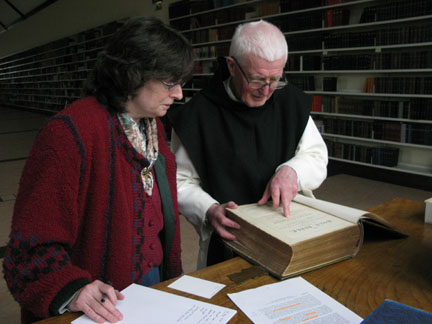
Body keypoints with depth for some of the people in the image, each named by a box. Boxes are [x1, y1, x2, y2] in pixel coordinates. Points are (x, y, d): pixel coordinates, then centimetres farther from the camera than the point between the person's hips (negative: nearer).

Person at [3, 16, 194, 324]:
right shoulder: (71, 133, -23)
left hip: (156, 279, 8)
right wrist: (70, 290, -36)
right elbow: (34, 244, -21)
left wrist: (173, 273, 10)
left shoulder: (154, 125, 2)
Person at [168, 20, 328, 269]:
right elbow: (182, 183, -2)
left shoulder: (291, 102, 5)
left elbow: (317, 158, 10)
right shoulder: (197, 115, -7)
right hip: (228, 240, -3)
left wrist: (291, 171, -12)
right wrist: (210, 211, -20)